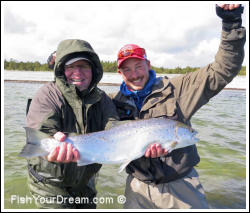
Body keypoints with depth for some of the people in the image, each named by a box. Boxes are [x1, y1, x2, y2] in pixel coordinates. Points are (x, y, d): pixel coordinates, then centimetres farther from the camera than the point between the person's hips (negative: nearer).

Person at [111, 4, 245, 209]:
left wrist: (232, 25, -18)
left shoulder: (175, 89, -9)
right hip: (139, 186, 2)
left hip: (181, 183, -1)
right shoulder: (116, 103, -2)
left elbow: (222, 71, -10)